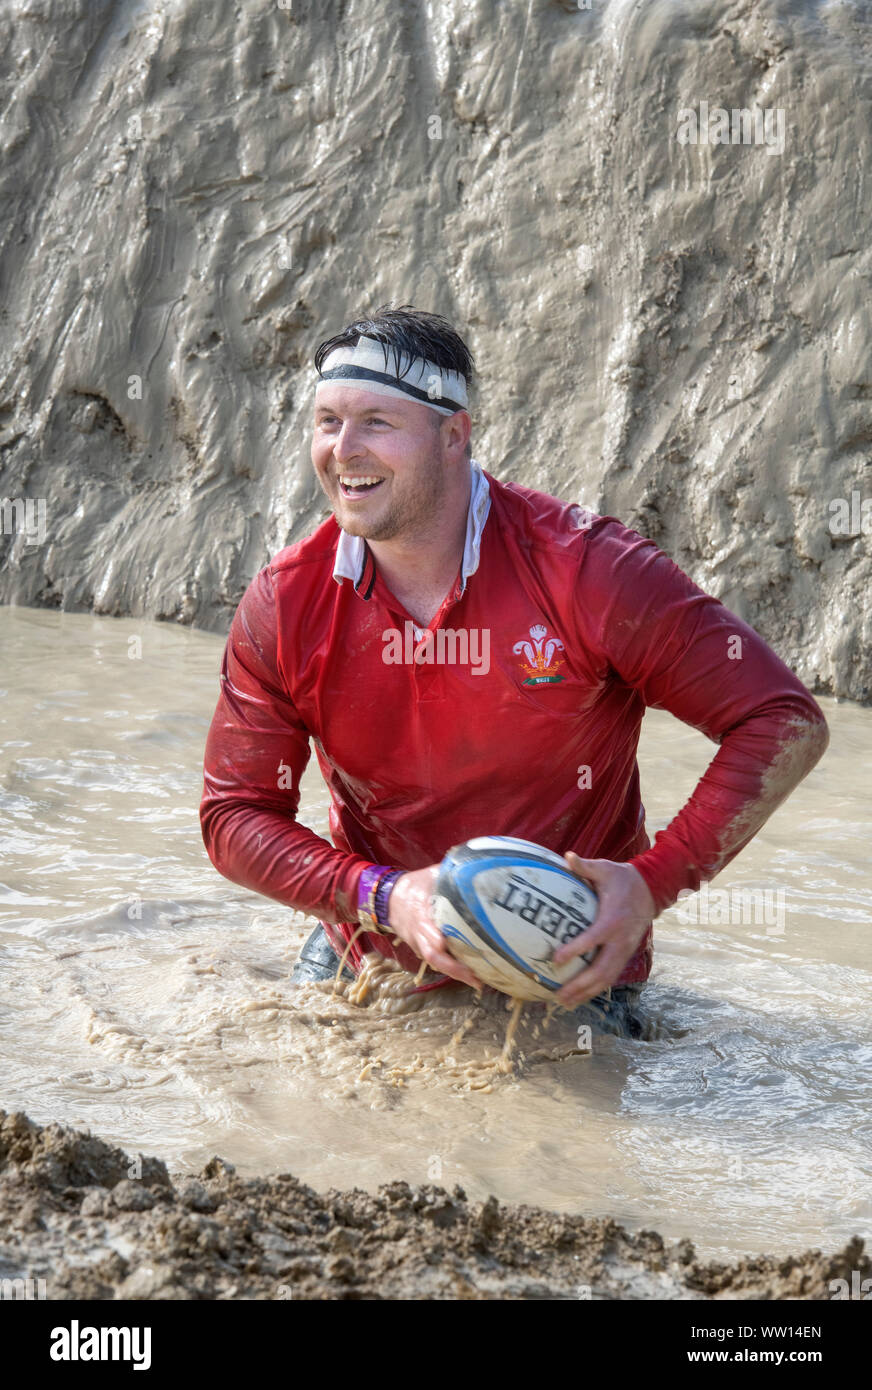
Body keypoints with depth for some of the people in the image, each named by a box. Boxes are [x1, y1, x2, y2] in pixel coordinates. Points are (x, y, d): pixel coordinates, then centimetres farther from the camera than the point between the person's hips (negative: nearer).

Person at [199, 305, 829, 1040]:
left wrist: (655, 882, -28)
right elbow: (235, 814, -6)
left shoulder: (585, 570, -22)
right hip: (370, 963, 3)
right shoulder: (283, 605, -12)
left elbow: (787, 724, -19)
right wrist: (382, 897, -23)